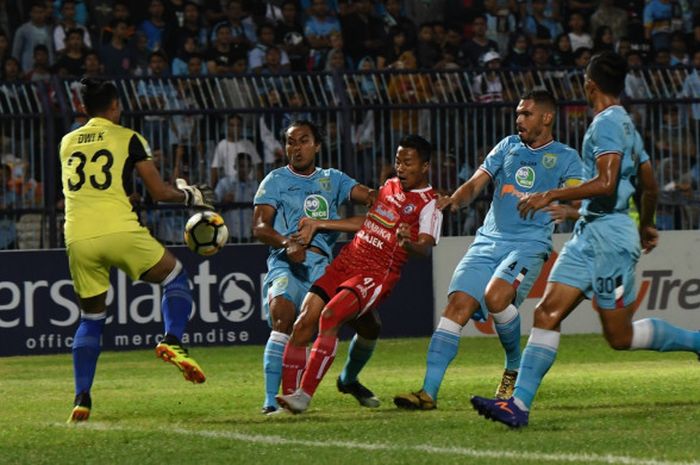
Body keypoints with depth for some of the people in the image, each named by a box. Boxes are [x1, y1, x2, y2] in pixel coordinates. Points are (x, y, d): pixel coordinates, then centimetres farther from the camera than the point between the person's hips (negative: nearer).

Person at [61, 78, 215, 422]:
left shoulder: (67, 143, 19)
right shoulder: (127, 138, 6)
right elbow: (159, 192, 4)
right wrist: (191, 196, 24)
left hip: (78, 239, 4)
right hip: (118, 231, -4)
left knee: (91, 318, 17)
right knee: (176, 277, 16)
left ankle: (82, 398, 6)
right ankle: (172, 340, -9)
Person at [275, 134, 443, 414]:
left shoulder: (429, 203, -6)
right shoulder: (390, 186, 18)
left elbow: (426, 247, -21)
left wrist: (408, 243, -45)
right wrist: (319, 224, 33)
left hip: (377, 275, -7)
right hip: (345, 263, 7)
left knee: (330, 316, -28)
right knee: (304, 321, -10)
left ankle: (305, 395, -27)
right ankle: (288, 393, -6)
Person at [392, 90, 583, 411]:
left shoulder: (564, 157, 7)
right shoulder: (508, 147, 20)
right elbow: (475, 184, 15)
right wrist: (455, 200, -8)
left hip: (529, 243, -4)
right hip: (488, 240, 4)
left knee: (496, 298, -29)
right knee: (458, 305, -13)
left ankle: (515, 368, -2)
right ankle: (428, 392, -17)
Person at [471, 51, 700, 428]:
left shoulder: (607, 122, -12)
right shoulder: (625, 123, 17)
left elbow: (606, 183, -24)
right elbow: (649, 185, 26)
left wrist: (551, 196, -22)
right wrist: (646, 225, 42)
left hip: (609, 235, -10)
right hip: (588, 234, 10)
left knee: (620, 336, -2)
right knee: (547, 313, -2)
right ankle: (519, 404, -10)